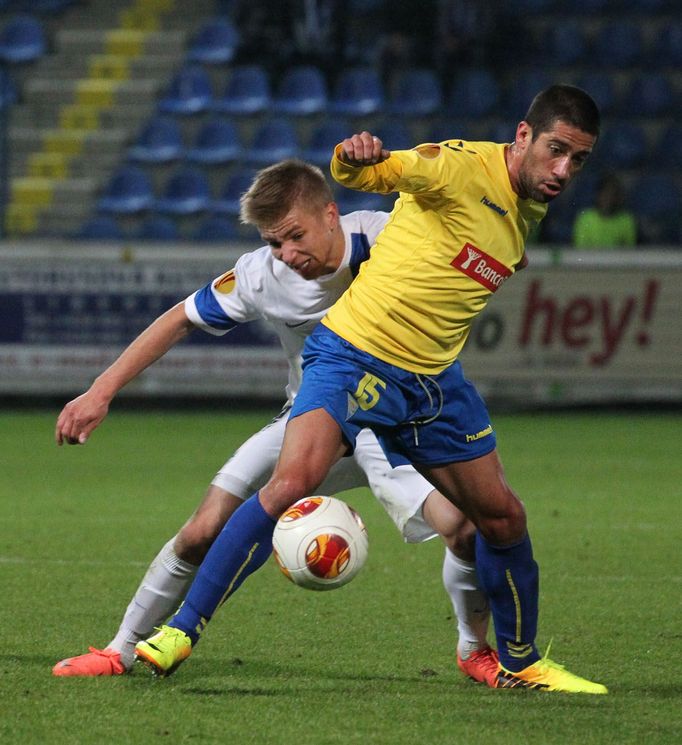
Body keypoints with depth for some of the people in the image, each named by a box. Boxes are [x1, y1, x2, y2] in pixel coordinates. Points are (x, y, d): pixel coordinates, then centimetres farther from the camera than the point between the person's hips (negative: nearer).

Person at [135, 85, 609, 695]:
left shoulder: (529, 210, 9)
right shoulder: (464, 166, -14)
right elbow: (365, 173, -28)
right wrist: (356, 157, -47)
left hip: (433, 381, 7)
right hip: (353, 355, -7)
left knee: (503, 518, 9)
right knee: (293, 482, -26)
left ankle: (521, 662, 31)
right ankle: (181, 631, -19)